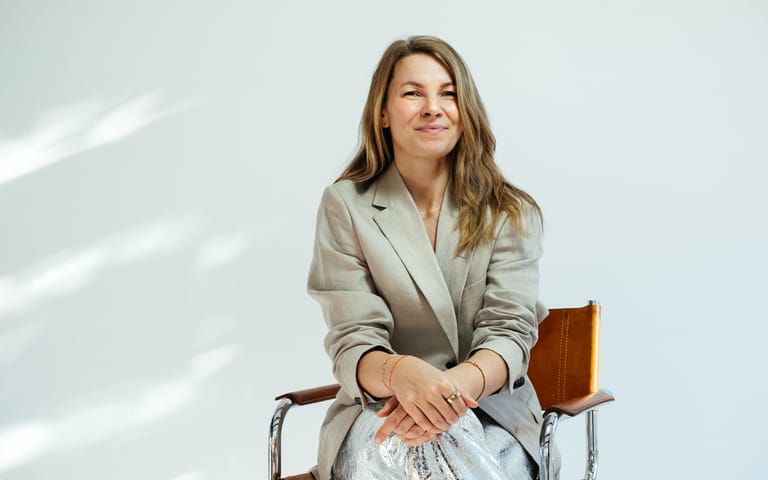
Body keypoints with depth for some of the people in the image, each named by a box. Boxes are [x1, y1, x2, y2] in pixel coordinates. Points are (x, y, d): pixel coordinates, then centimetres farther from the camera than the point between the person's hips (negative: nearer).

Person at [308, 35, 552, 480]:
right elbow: (353, 344, -6)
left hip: (492, 412, 1)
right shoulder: (345, 206, 0)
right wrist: (401, 373, -32)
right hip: (379, 409, 0)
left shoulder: (510, 213, 4)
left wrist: (457, 386, -30)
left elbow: (508, 332, -6)